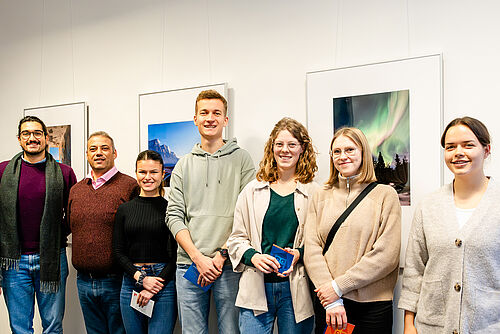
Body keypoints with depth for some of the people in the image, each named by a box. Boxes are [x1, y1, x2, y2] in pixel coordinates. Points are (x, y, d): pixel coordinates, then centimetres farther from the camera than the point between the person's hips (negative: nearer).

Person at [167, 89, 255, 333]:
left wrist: (222, 254, -11)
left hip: (229, 265, -2)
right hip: (188, 265, 3)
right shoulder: (184, 165, 12)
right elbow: (174, 216, 5)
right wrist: (198, 258, -7)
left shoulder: (241, 159, 3)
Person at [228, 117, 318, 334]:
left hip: (296, 289, 0)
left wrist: (300, 254, -13)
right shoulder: (252, 191, 8)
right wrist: (253, 256, -10)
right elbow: (236, 238, 9)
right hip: (256, 288, 1)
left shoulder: (314, 192, 3)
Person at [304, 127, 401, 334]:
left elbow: (387, 255, -9)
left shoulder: (385, 195, -1)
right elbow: (312, 249, 0)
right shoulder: (321, 197, 8)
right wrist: (331, 301, -11)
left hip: (373, 306, -2)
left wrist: (339, 286, -12)